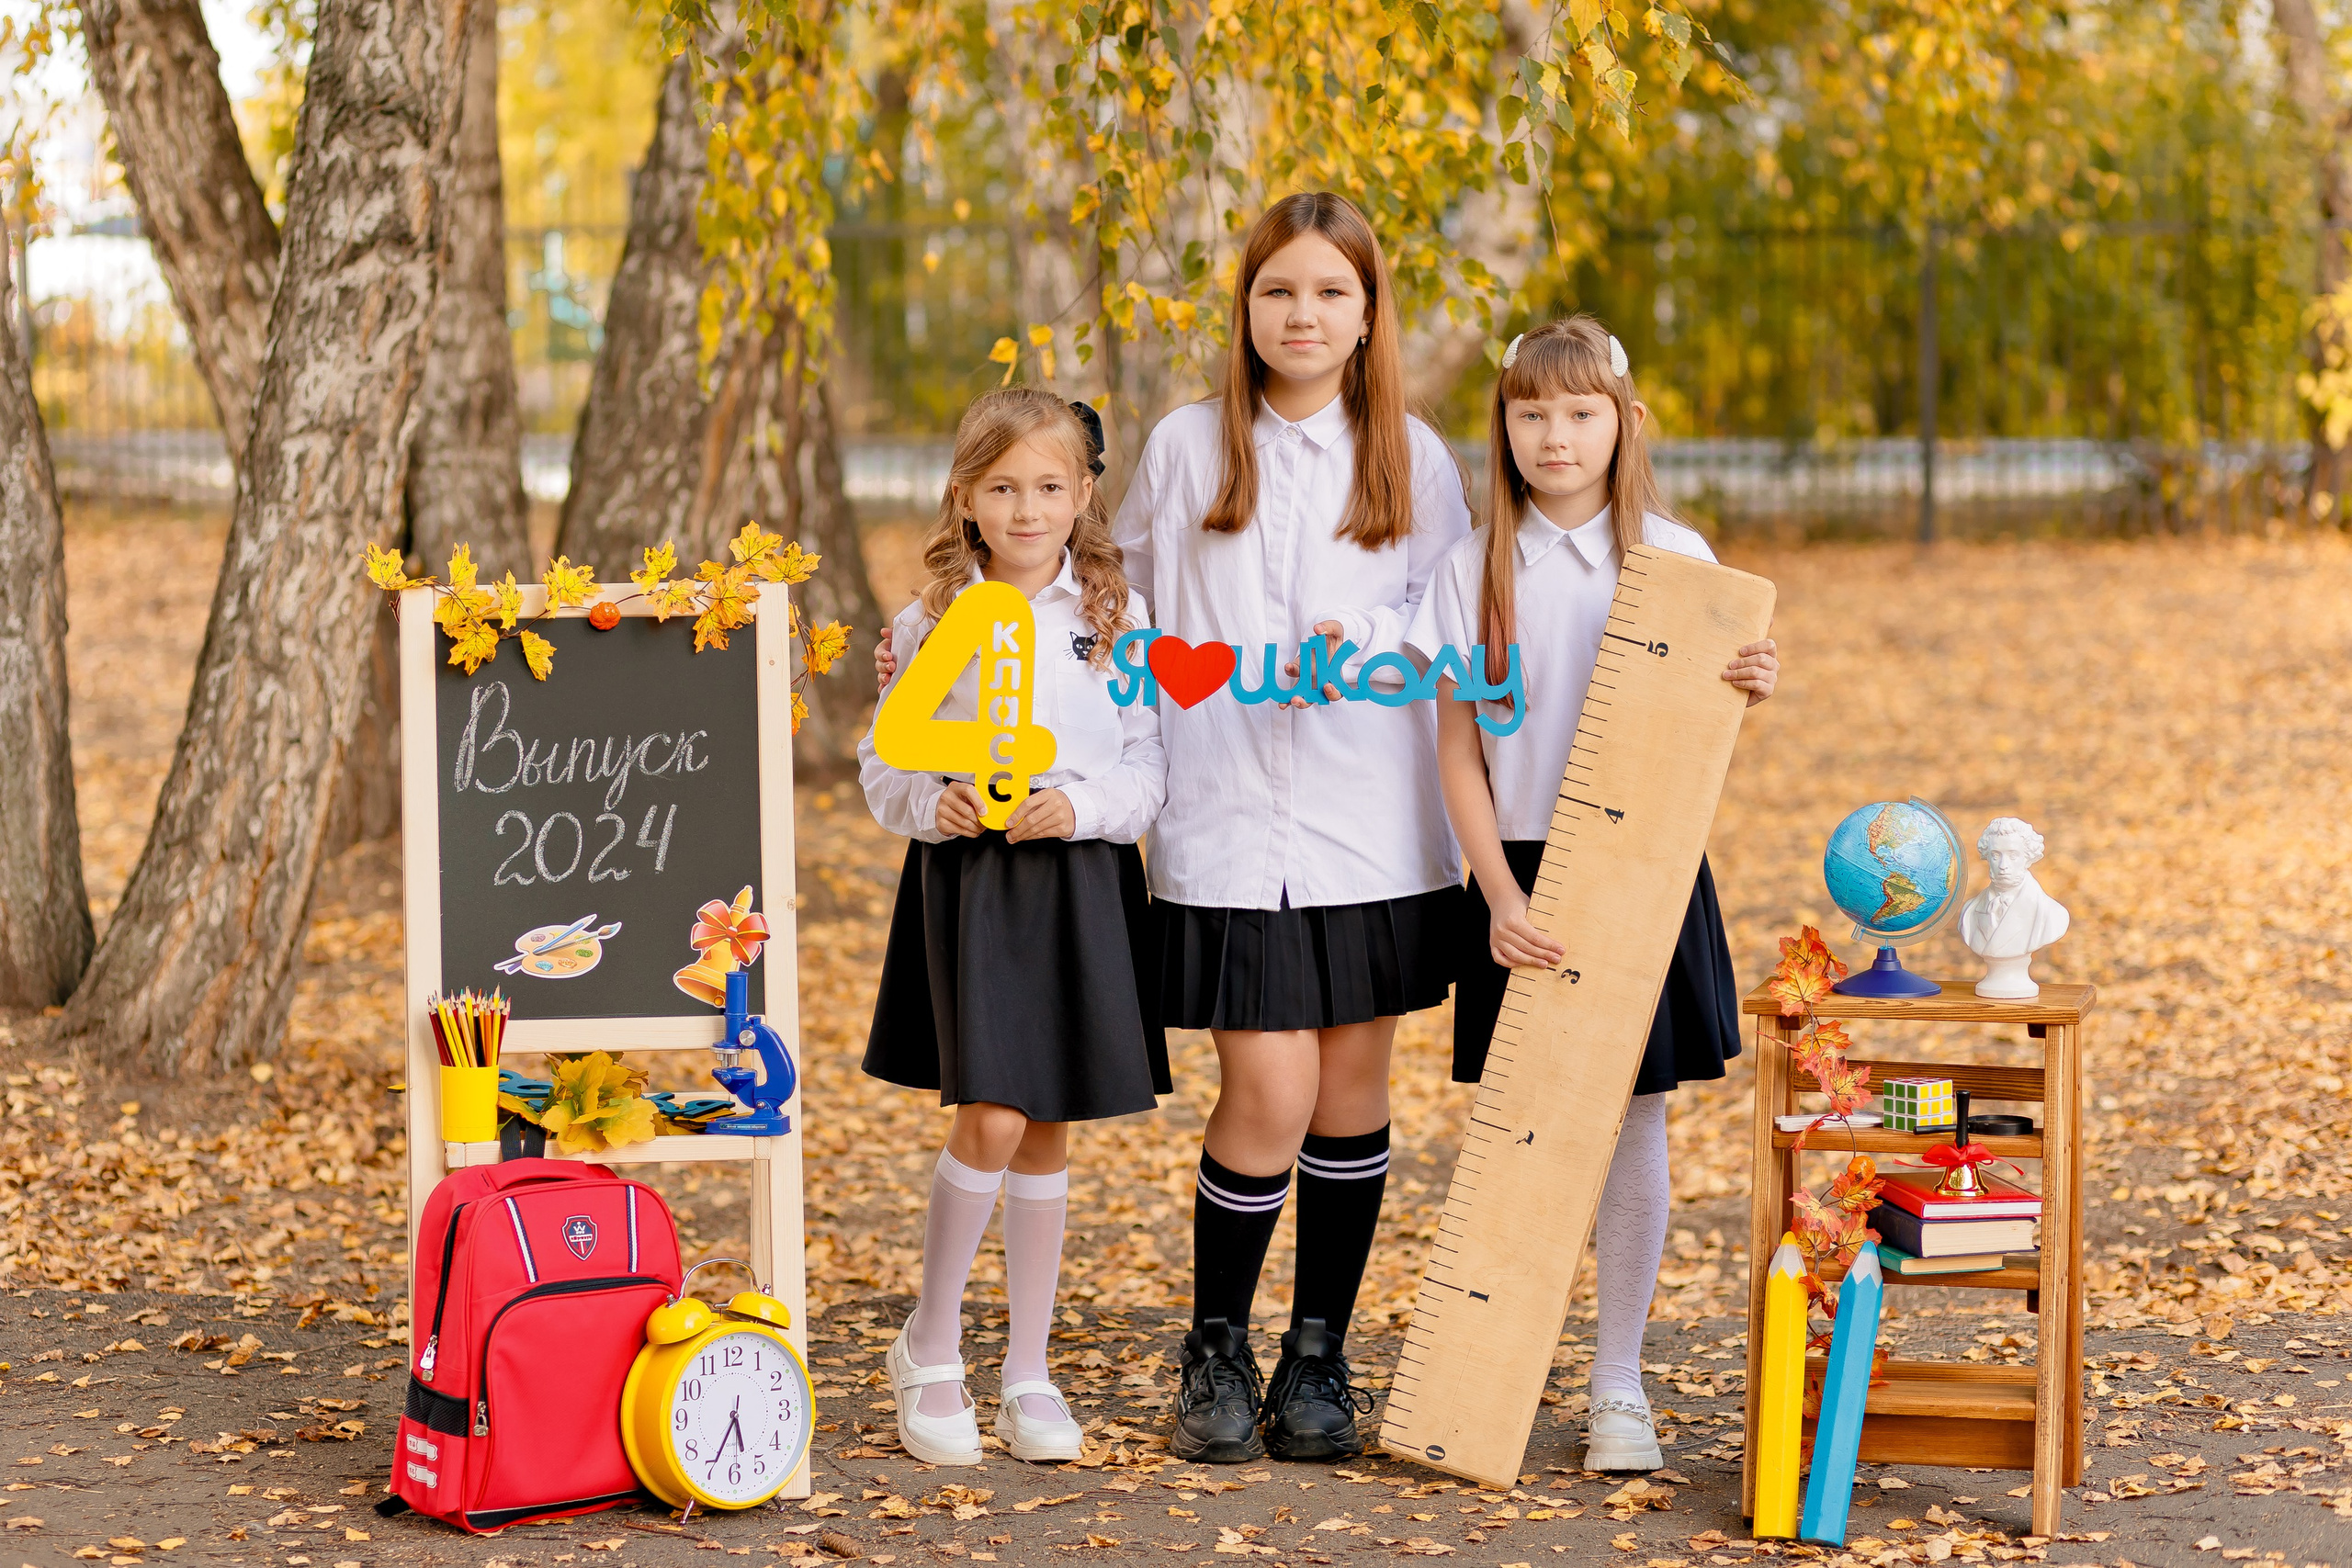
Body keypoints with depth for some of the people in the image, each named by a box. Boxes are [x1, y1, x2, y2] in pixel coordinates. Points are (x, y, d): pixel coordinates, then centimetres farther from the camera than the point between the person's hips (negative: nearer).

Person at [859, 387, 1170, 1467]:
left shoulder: (1119, 620, 4)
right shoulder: (930, 623, 3)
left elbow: (1148, 770, 2)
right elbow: (882, 766, 6)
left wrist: (1078, 804, -17)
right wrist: (932, 805, -14)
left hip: (1081, 882, 2)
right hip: (966, 880, -1)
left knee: (1049, 1132, 9)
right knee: (990, 1122, -12)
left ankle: (1028, 1373, 19)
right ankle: (929, 1346, 8)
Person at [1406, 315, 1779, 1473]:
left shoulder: (1674, 557, 2)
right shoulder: (1476, 569, 1)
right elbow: (1458, 751, 0)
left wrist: (1746, 691, -17)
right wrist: (1500, 895, -10)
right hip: (1521, 881, 0)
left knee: (1633, 1123, 3)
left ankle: (1618, 1385, 12)